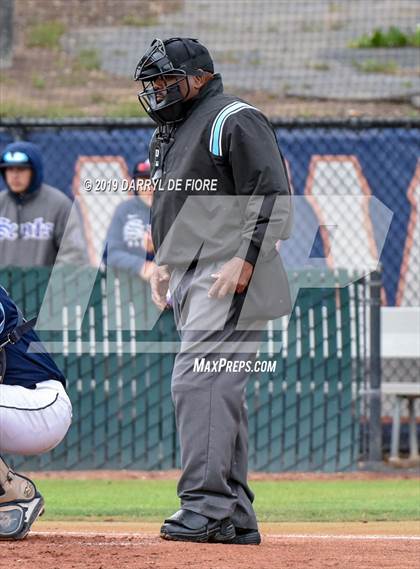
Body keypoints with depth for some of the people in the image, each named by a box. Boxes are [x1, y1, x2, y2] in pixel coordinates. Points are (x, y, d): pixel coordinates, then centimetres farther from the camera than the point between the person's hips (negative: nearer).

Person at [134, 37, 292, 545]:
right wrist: (164, 262, 17)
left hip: (231, 279, -10)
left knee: (197, 379, -19)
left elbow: (273, 197, -15)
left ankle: (206, 506, -24)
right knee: (217, 390, 9)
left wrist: (245, 259, -22)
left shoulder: (234, 120, -8)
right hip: (191, 284, 10)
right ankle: (235, 517, 11)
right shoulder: (168, 134, 21)